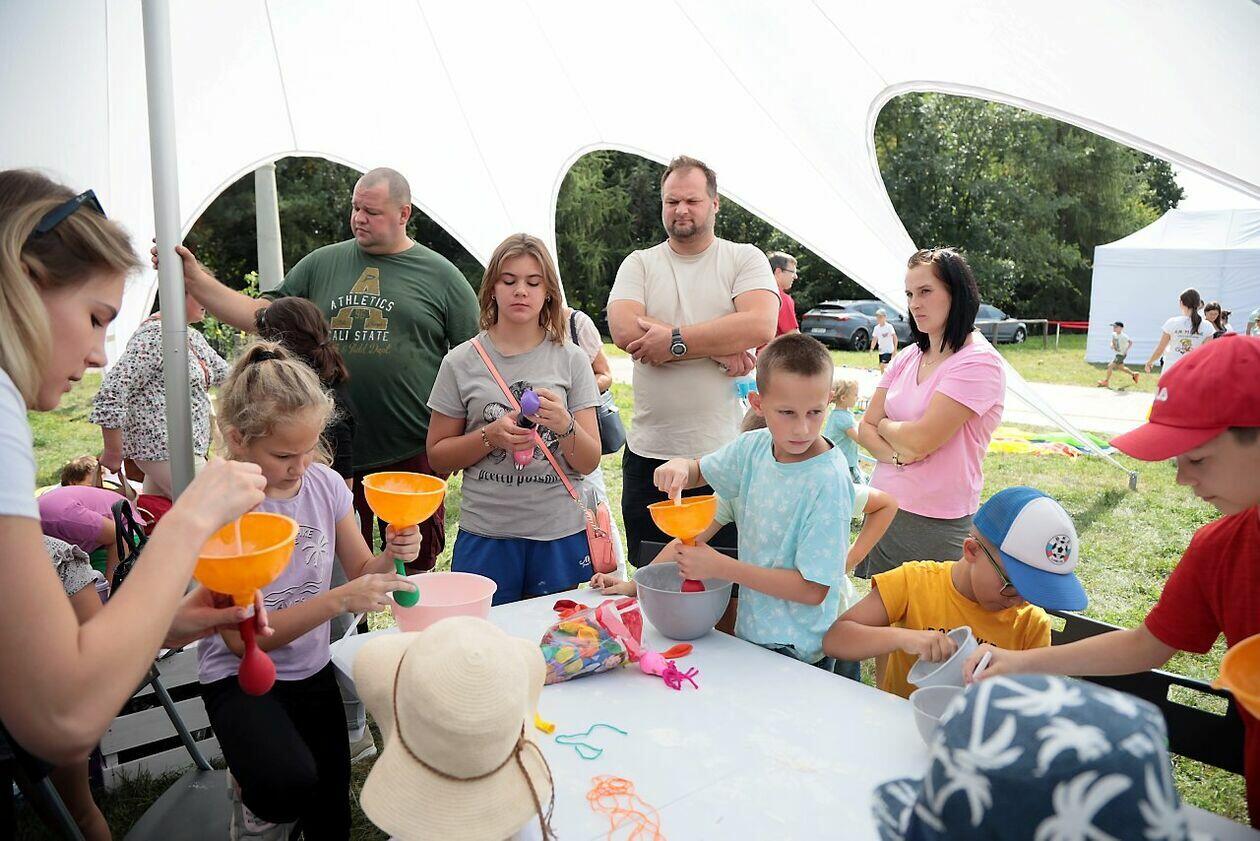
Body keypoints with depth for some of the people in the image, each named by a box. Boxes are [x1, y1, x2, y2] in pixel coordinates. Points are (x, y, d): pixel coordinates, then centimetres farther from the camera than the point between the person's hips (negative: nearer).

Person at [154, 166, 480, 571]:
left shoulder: (441, 275, 1)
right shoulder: (322, 264, 10)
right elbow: (260, 316, 8)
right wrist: (195, 278, -4)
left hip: (412, 452, -2)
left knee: (414, 572, 10)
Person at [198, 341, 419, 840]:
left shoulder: (326, 484, -9)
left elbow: (361, 572, 4)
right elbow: (241, 637, -22)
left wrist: (391, 556, -19)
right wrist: (339, 601, -32)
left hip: (314, 671, 5)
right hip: (240, 678, -4)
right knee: (292, 785, -31)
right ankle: (252, 792, 4)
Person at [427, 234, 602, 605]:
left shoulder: (571, 359, 1)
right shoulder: (462, 361, 1)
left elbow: (590, 462, 0)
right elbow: (438, 456, 3)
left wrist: (565, 425, -20)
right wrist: (491, 436, -13)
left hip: (561, 533, 1)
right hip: (485, 535, 0)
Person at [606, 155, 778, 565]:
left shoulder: (745, 258, 3)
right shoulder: (639, 264, 7)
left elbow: (759, 327, -15)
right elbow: (624, 331, -12)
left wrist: (674, 340, -18)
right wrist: (719, 349, -14)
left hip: (727, 455, -2)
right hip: (649, 456, 2)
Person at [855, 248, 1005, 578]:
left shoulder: (978, 362, -15)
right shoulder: (908, 357, 7)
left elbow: (919, 440, -21)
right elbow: (865, 429, 6)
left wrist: (885, 424, -1)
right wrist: (897, 455, -13)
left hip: (937, 525, -6)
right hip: (883, 510, 7)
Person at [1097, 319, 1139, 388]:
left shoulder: (1123, 336, -22)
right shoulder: (1114, 334, 1)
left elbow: (1130, 342, -26)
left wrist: (1126, 350, -26)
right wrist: (1112, 345, -5)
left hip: (1122, 354, -9)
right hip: (1117, 354, 9)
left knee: (1110, 366, -12)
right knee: (1121, 368, 21)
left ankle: (1106, 382, -3)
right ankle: (1134, 374, 42)